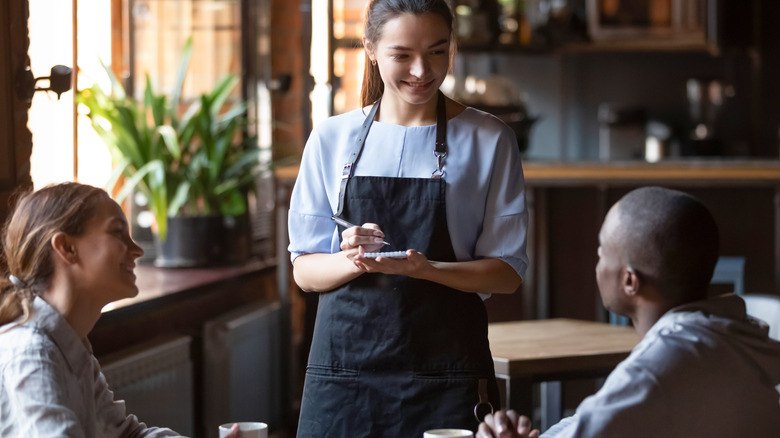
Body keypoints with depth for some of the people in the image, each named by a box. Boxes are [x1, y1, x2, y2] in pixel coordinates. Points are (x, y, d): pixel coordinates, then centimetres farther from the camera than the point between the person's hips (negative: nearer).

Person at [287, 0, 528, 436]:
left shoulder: (488, 140, 2)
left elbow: (507, 272, -1)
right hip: (344, 364, 1)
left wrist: (426, 268, -18)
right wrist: (353, 261, -15)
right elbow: (305, 270, 6)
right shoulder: (332, 139, 6)